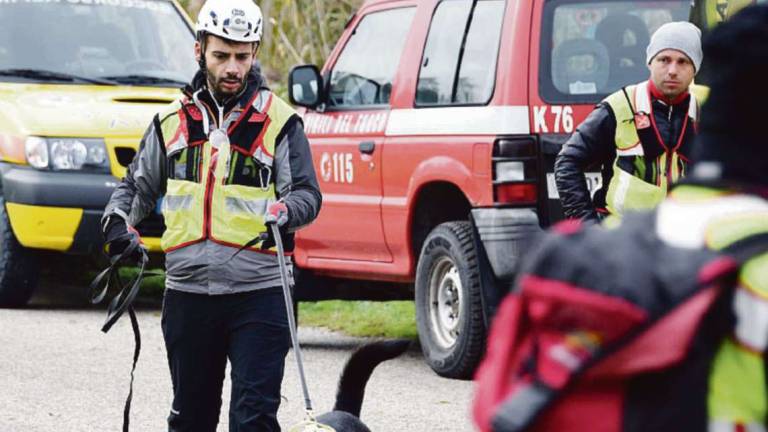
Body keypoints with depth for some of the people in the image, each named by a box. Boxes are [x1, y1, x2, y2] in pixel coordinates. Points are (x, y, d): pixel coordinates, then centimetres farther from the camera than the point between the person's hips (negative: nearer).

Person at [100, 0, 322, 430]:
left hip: (258, 295, -4)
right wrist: (119, 221, 2)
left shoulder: (279, 121, 1)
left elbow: (307, 193, -4)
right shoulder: (173, 120, 11)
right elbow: (138, 184, 22)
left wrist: (285, 212, -27)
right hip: (188, 294, 4)